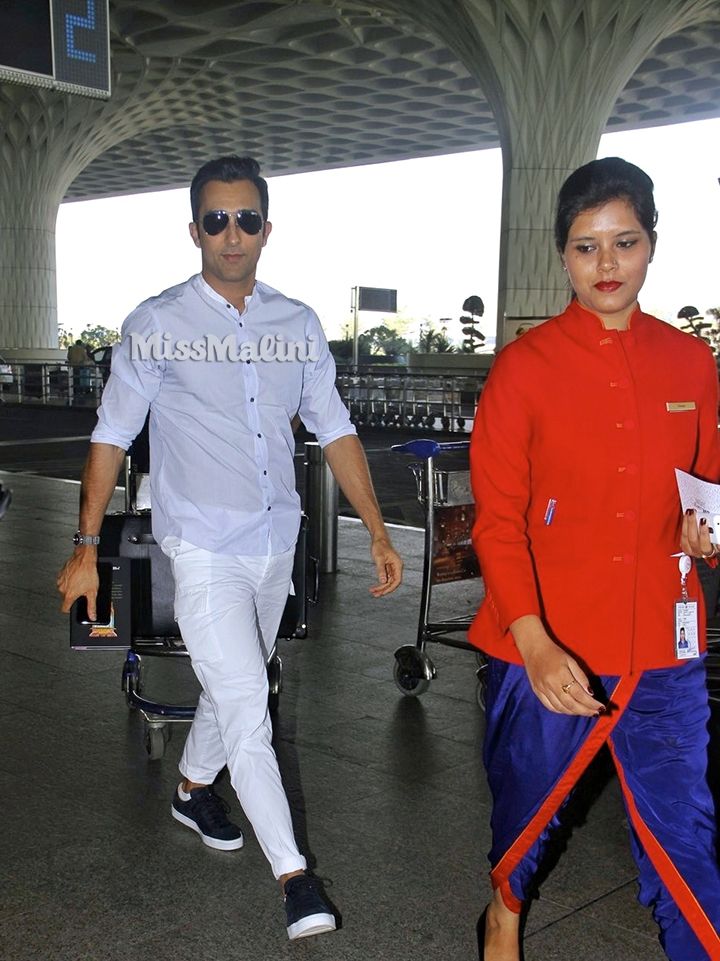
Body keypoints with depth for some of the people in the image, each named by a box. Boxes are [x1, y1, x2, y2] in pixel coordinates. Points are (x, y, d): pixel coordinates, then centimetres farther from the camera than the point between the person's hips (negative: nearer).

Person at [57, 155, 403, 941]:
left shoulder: (298, 325, 4)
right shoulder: (158, 325, -6)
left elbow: (334, 431, 7)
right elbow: (111, 437, -2)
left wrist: (377, 533, 3)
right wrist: (86, 549, -3)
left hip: (275, 547, 5)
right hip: (204, 552, -4)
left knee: (234, 691, 20)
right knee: (248, 711, -9)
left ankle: (193, 790, 46)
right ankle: (293, 875, 1)